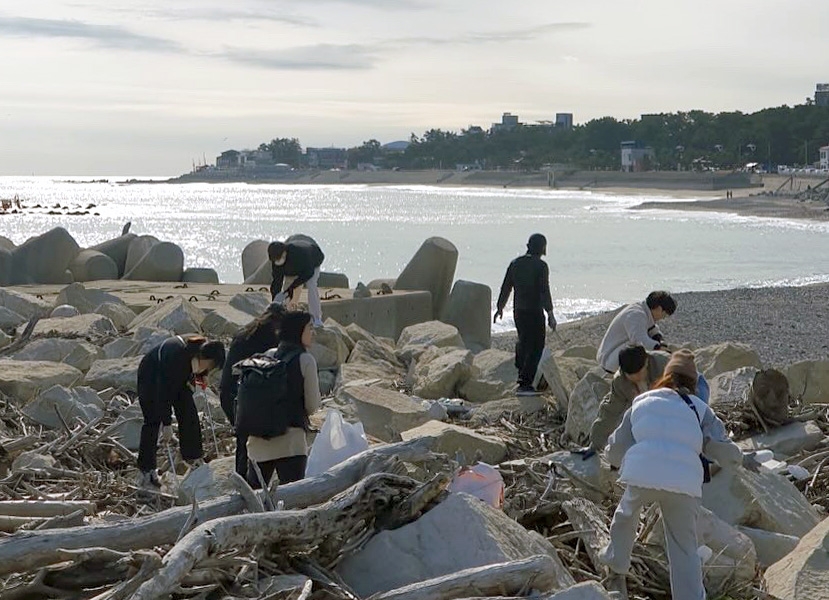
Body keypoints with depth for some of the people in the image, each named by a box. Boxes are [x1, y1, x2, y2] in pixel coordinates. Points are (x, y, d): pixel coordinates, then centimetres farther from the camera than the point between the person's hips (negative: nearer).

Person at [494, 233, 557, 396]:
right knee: (536, 346, -3)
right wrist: (550, 315, -15)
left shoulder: (515, 263, 9)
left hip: (518, 311, 7)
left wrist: (500, 308, 25)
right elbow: (544, 291, -16)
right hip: (534, 312, -7)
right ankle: (525, 384, -8)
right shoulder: (540, 266, -11)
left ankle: (522, 373, 38)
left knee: (523, 341, 25)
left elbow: (505, 288, 14)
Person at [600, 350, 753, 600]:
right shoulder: (699, 409, 20)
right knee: (685, 549, 10)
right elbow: (722, 449, 8)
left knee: (625, 518, 30)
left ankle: (616, 572, 44)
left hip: (641, 476, 1)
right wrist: (741, 459, 28)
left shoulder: (641, 403, 24)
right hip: (685, 483, -1)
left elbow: (615, 452, 27)